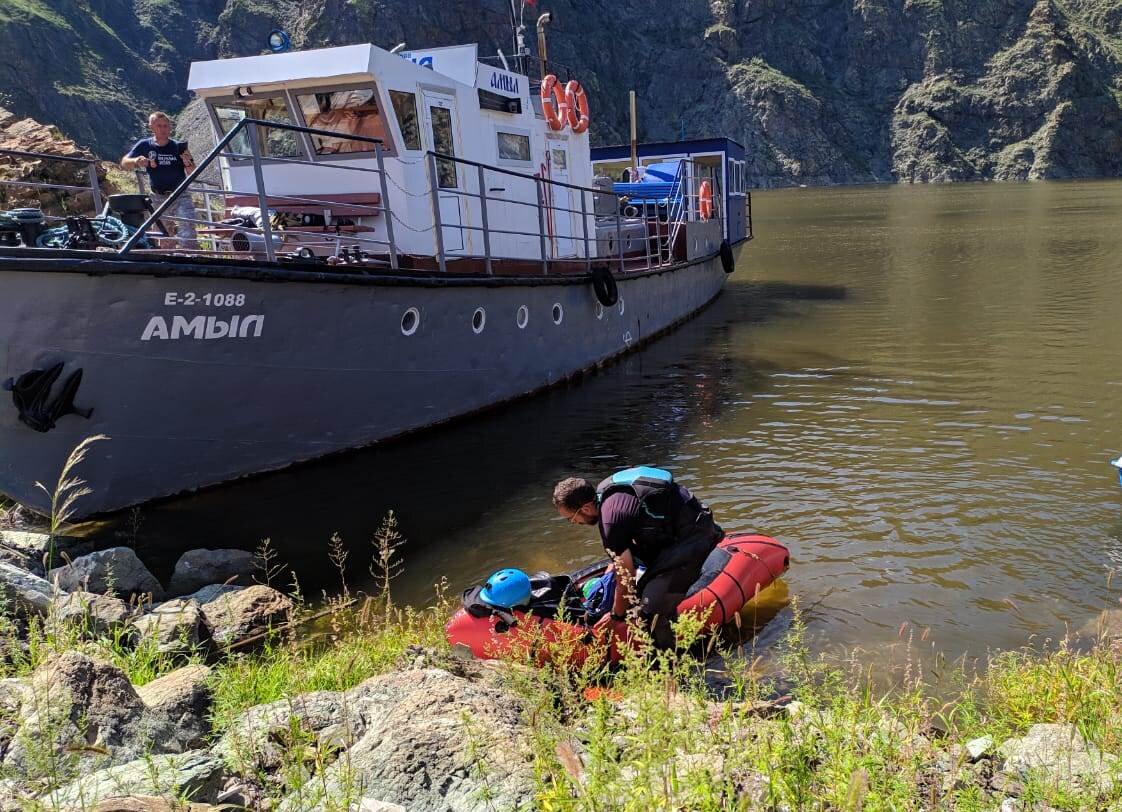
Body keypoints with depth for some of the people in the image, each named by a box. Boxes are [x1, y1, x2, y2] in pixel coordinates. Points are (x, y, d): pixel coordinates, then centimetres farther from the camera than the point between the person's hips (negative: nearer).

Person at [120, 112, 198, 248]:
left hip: (180, 197, -2)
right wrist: (137, 161, -20)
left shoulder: (179, 146, -3)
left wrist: (188, 163, -24)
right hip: (158, 198, 2)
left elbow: (192, 174, -2)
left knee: (188, 234, -20)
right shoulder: (145, 145, 0)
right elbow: (124, 162, 2)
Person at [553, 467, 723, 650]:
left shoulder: (610, 520, -23)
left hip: (691, 538, -10)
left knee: (652, 609, -13)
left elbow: (626, 576, -12)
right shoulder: (604, 490, 5)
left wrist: (616, 616, 4)